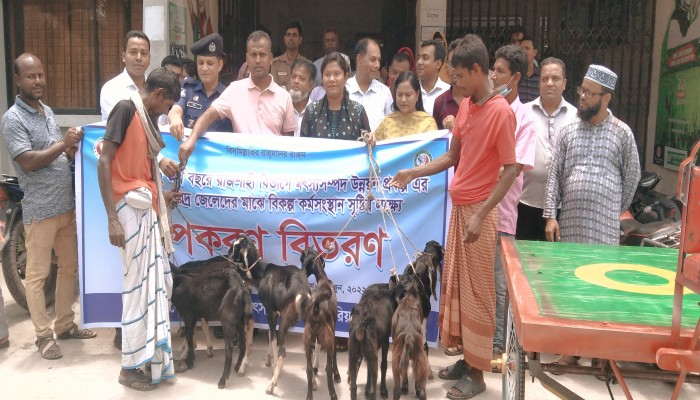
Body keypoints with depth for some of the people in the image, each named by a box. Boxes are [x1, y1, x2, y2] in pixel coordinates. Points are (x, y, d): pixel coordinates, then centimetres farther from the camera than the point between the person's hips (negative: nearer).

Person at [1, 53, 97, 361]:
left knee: (70, 267, 15)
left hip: (66, 205, 8)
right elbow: (28, 162, -20)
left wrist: (75, 146, 1)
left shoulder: (48, 111, 14)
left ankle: (65, 324, 28)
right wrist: (63, 144, -22)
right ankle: (43, 334, 14)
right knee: (37, 274, 3)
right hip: (40, 209, -8)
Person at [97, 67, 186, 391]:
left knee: (159, 284, 12)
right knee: (138, 286, -3)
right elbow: (104, 163, -16)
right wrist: (112, 218, -20)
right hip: (131, 208, -9)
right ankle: (130, 365, 10)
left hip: (148, 209, 9)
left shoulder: (146, 117, 16)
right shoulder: (126, 109, -10)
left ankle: (157, 355, 24)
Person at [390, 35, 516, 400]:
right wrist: (412, 173, 7)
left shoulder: (501, 111, -14)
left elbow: (510, 170, -15)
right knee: (455, 285, 13)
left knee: (478, 291, 1)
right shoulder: (465, 107, 10)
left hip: (480, 211, -8)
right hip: (458, 207, 8)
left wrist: (480, 214, -19)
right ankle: (466, 358, 28)